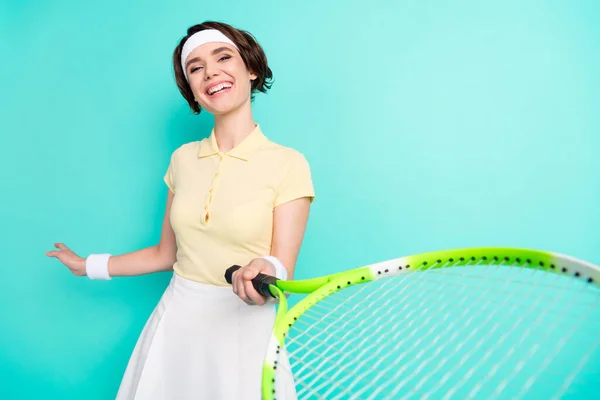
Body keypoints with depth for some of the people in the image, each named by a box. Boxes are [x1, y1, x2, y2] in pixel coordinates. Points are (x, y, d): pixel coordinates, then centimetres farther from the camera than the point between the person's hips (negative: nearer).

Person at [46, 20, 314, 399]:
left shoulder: (288, 163, -13)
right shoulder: (182, 159, 2)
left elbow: (282, 271, -13)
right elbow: (166, 253, 11)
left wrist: (265, 270, -35)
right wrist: (90, 265, 21)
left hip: (242, 329, -4)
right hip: (174, 323, 5)